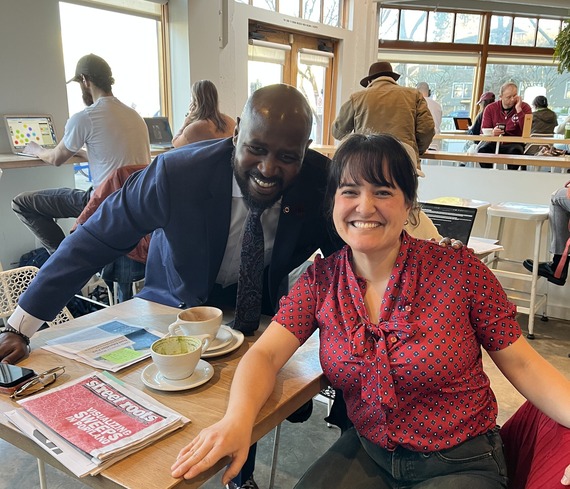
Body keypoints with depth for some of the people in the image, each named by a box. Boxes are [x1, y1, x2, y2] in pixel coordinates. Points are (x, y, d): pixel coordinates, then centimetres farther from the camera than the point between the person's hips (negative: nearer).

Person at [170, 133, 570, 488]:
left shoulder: (459, 270, -14)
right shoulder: (322, 280, -6)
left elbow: (522, 365, -8)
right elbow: (265, 355, -13)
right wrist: (238, 418, -32)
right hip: (367, 453, 2)